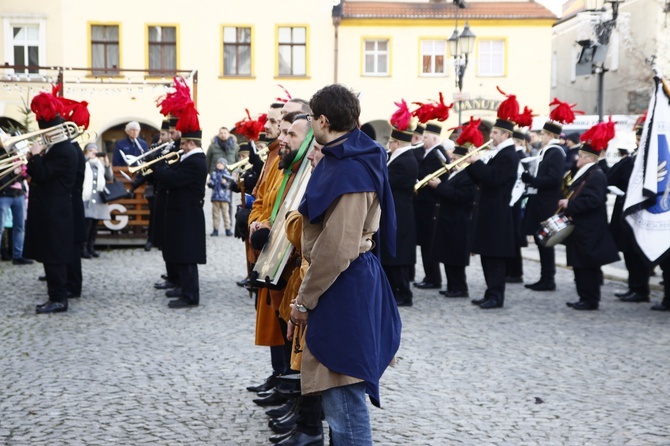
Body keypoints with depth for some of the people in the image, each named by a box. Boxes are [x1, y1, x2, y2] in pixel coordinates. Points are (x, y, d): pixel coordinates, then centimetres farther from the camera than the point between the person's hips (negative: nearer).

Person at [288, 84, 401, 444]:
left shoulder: (350, 171, -19)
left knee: (344, 389, -5)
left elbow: (337, 249, -23)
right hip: (342, 283, 11)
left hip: (344, 288, -11)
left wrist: (304, 300, -16)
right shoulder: (338, 160, 12)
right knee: (337, 389, 20)